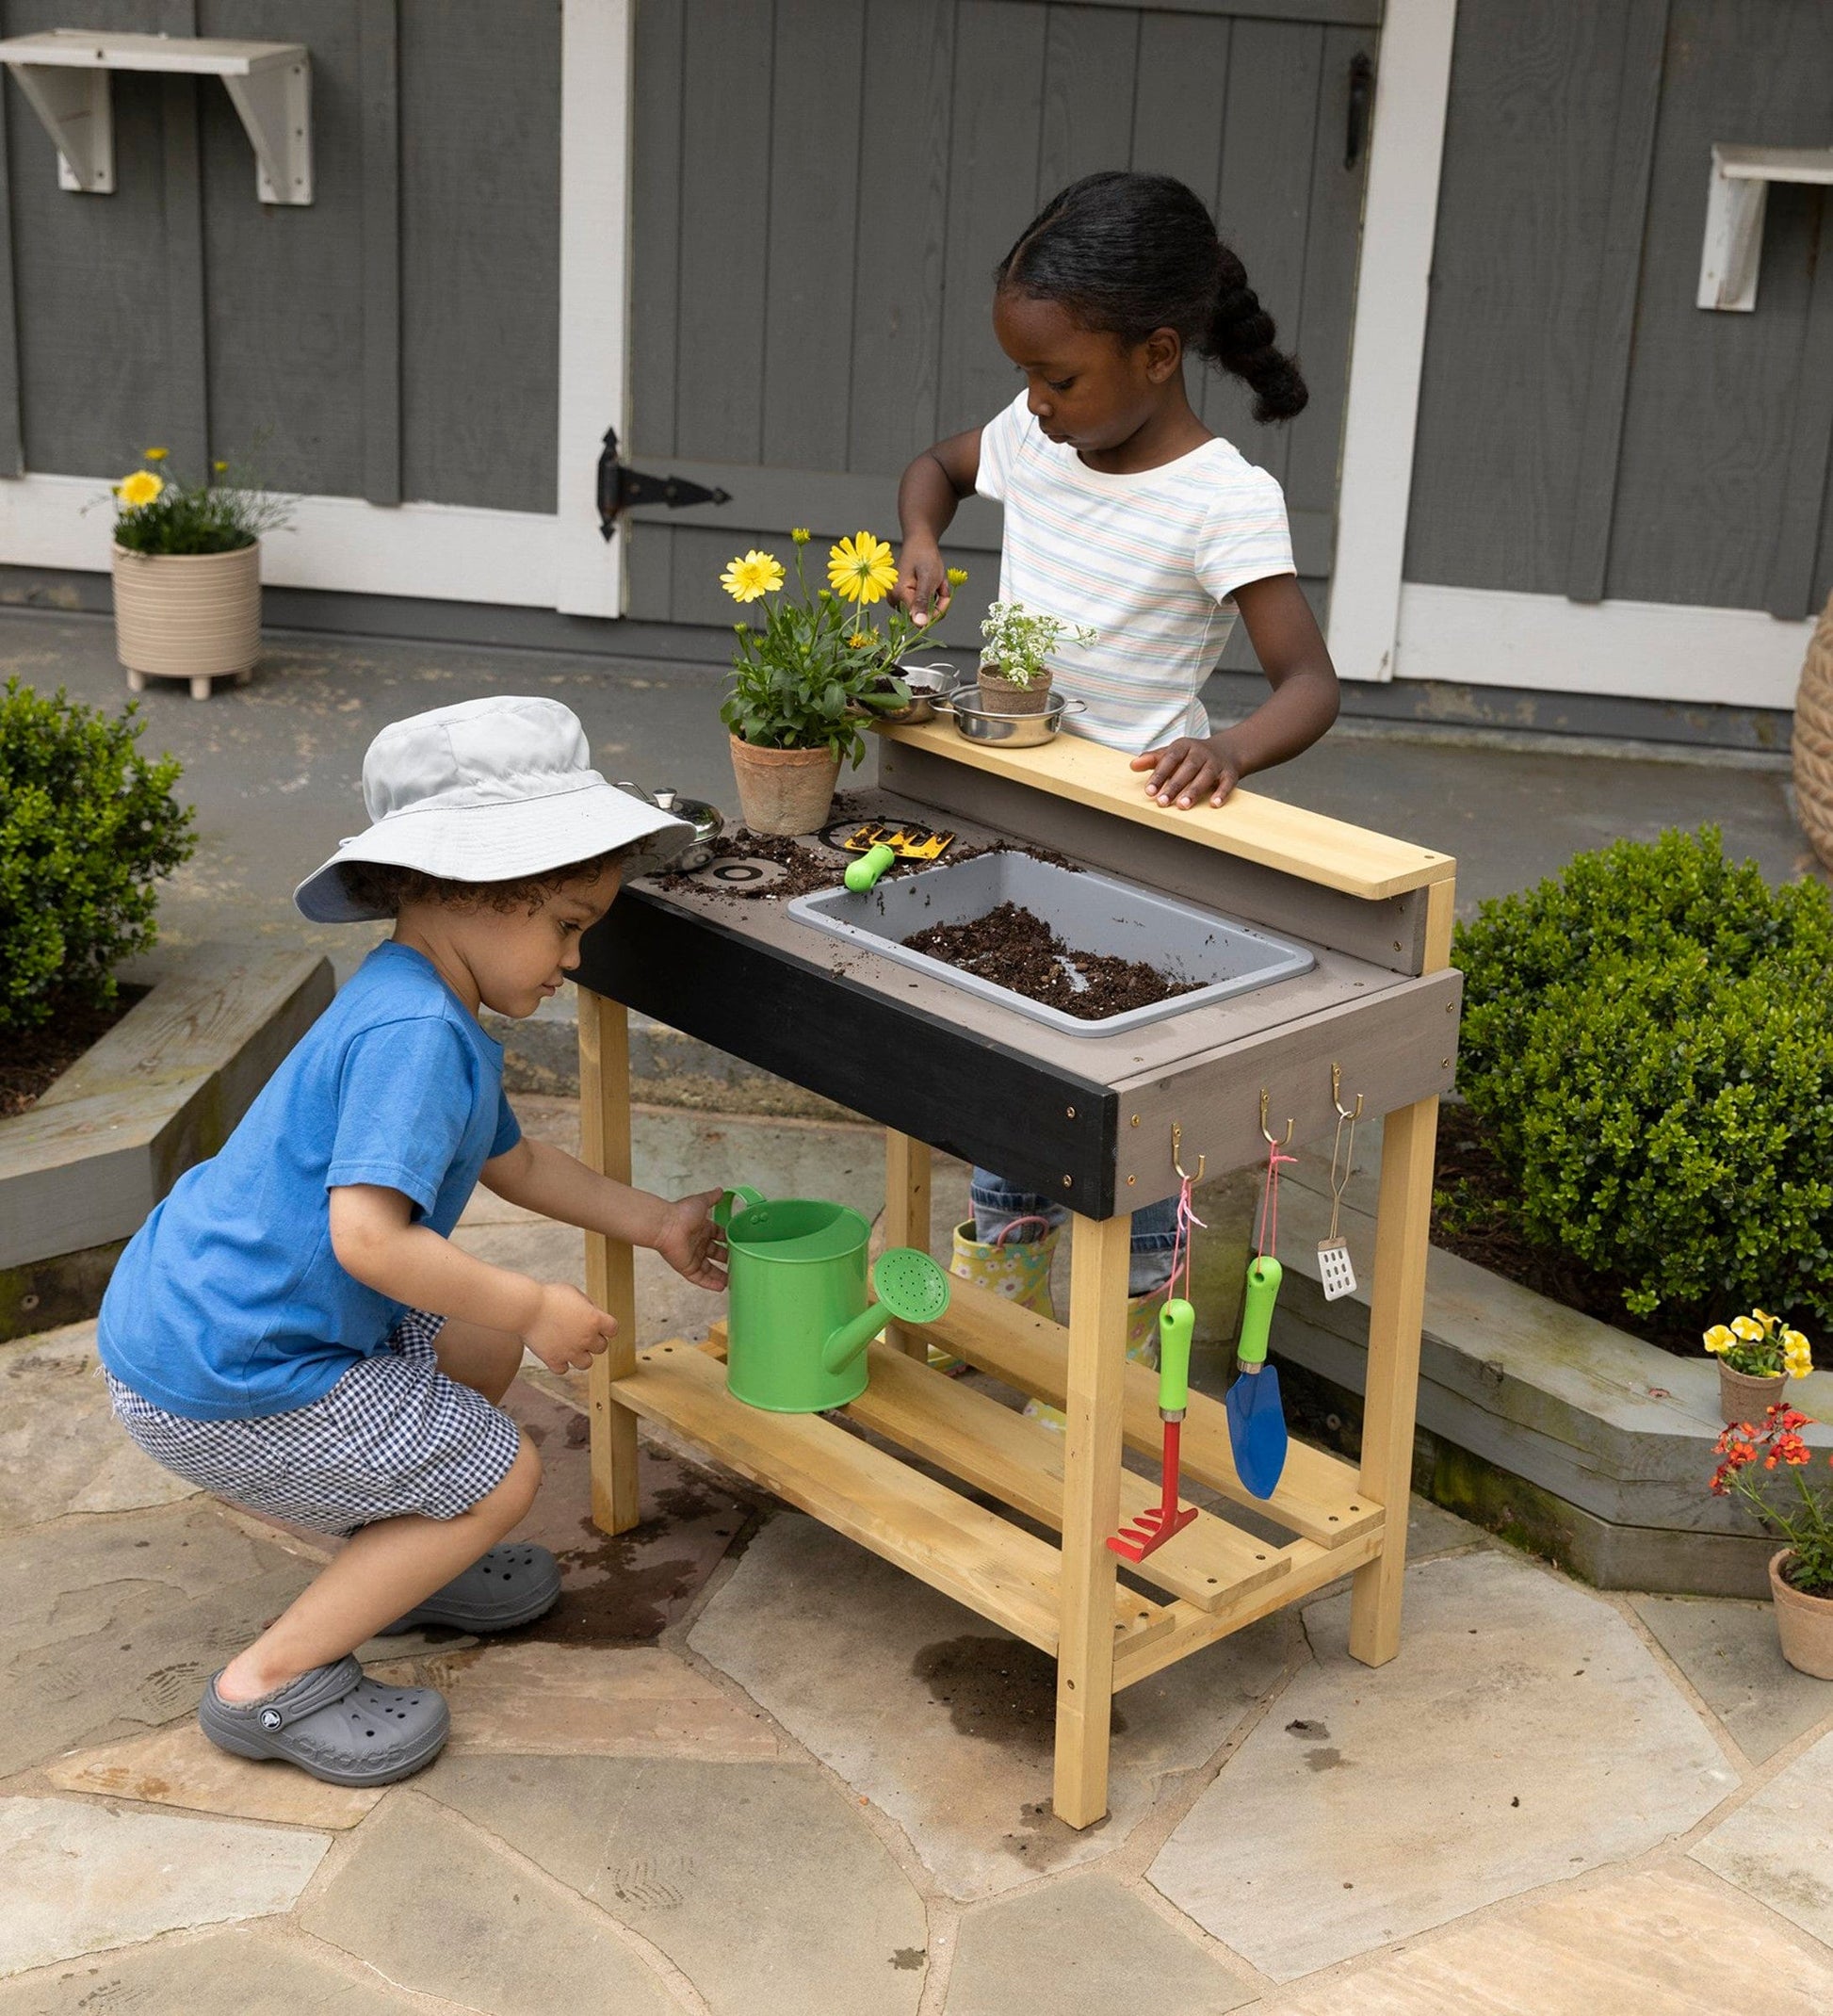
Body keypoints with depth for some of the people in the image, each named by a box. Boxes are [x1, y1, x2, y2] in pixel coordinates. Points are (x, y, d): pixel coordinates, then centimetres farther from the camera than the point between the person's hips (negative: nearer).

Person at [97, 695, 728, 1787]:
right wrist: (532, 1307, -21)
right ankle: (273, 1682, 4)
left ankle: (393, 1565, 36)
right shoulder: (413, 1033, -25)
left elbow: (508, 1157, 28)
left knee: (480, 1344, 22)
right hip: (221, 1386, -10)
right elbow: (369, 1236, -33)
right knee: (499, 1474, 0)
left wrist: (654, 1224, 28)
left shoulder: (434, 1017, 11)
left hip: (196, 1310, 10)